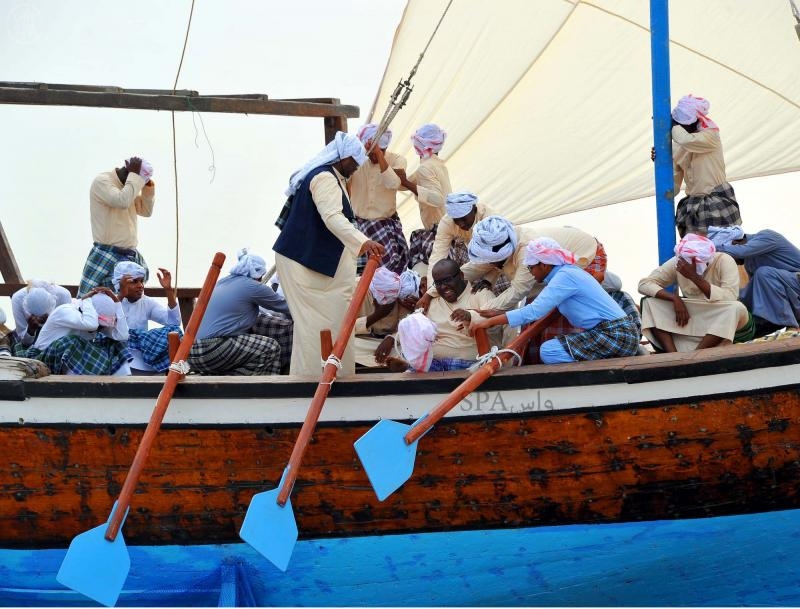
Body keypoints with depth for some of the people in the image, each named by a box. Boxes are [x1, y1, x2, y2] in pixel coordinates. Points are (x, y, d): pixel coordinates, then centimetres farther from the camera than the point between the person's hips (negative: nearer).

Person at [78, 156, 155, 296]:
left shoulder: (128, 186, 13)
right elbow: (122, 201, -27)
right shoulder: (102, 181, -10)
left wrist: (148, 187, 5)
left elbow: (146, 211, 19)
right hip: (107, 256, -7)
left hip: (131, 256, 7)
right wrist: (134, 175, -17)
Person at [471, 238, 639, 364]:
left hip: (616, 336, -10)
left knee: (548, 351, -15)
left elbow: (533, 311, -21)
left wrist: (489, 322, -18)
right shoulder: (567, 271, 15)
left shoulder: (565, 276, -14)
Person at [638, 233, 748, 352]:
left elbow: (730, 299, -31)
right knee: (649, 302, -16)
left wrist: (694, 277, -37)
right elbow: (644, 284, -11)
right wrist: (675, 297, -26)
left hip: (720, 321, -3)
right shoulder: (678, 262, -10)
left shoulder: (723, 261, -19)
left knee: (737, 308, -35)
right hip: (690, 318, 3)